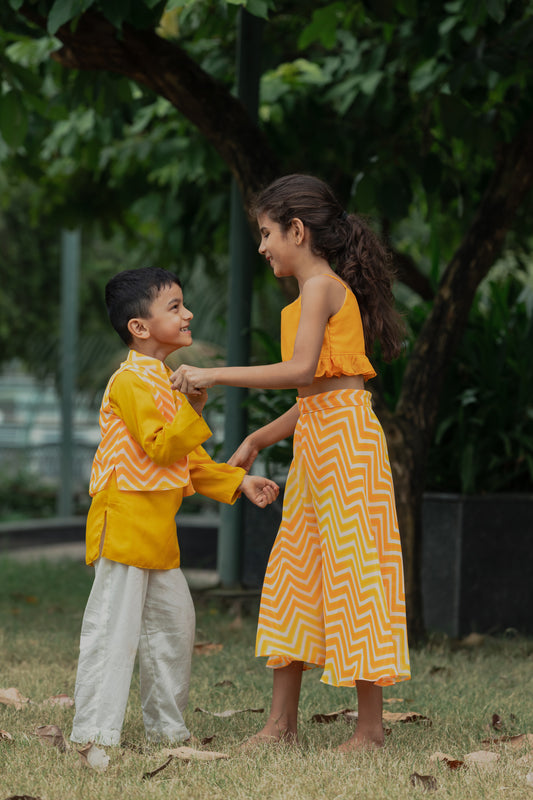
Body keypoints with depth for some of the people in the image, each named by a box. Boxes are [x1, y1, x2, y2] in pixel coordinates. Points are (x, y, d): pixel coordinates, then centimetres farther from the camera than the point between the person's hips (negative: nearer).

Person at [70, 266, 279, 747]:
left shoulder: (168, 381, 18)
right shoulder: (132, 381, -13)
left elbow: (188, 460, 24)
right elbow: (160, 446, -22)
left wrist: (239, 481, 20)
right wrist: (195, 407, -27)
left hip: (157, 528, 10)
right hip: (125, 520, -10)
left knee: (174, 621, 14)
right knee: (114, 627, -9)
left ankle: (167, 727, 23)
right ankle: (94, 733, -8)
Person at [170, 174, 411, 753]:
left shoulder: (320, 286, -10)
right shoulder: (323, 290, 18)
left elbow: (301, 370, -23)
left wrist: (216, 375, -20)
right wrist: (259, 440, 21)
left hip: (343, 440, -10)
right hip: (316, 443, 10)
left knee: (353, 572, -6)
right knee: (292, 575, 10)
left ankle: (369, 728, -2)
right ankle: (281, 723, 14)